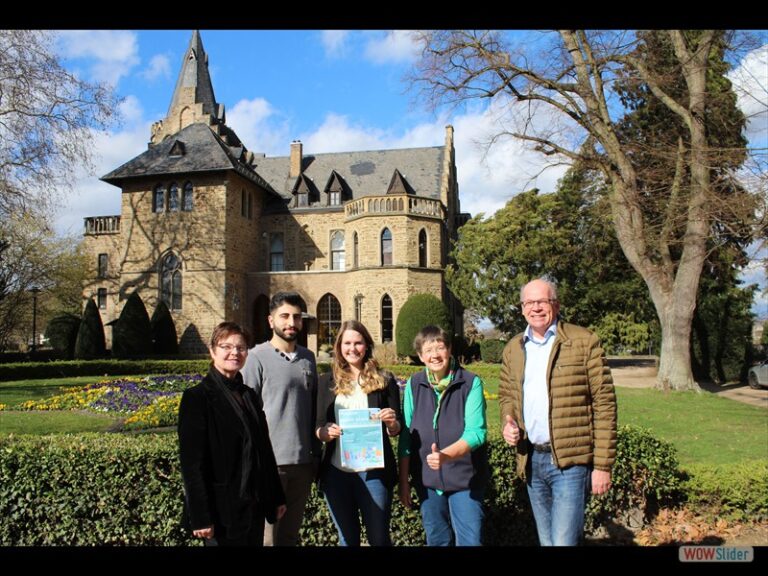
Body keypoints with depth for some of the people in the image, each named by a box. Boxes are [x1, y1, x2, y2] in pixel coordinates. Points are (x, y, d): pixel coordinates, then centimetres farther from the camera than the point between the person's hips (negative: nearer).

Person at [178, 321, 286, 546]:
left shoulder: (249, 395, 9)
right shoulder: (197, 397, -11)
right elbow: (191, 461, -15)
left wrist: (277, 496, 13)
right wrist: (200, 518, -17)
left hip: (254, 506, 6)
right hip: (222, 509, -6)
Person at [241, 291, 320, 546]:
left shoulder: (308, 358, 9)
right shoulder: (258, 357, -7)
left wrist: (317, 453, 15)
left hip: (304, 461, 5)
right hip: (270, 461, -5)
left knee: (291, 534, 16)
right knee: (267, 536, 1)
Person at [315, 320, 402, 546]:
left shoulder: (384, 381, 2)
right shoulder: (326, 382, 6)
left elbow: (396, 430, 3)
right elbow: (316, 427, 6)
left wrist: (392, 422, -19)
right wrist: (325, 431, -16)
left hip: (374, 471, -2)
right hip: (336, 472, 2)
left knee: (379, 538, 7)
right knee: (347, 538, 16)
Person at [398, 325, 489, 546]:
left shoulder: (471, 383, -12)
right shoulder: (414, 385, -2)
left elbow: (476, 432, -19)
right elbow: (406, 435, 1)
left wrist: (446, 455, -35)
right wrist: (403, 480, 2)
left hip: (465, 477, -3)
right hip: (426, 478, 3)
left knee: (470, 540, 3)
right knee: (436, 540, 17)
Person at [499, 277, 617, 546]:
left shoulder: (584, 342, -7)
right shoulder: (513, 349, 9)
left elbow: (604, 403, -8)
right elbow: (506, 395, 21)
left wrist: (603, 464, -11)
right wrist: (508, 424, -2)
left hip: (570, 461, -5)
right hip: (531, 460, 5)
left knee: (563, 541, -9)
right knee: (546, 540, 17)